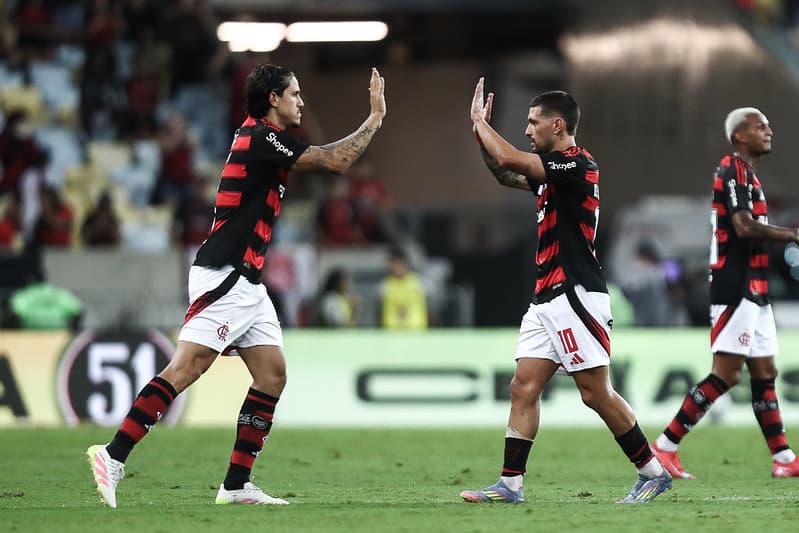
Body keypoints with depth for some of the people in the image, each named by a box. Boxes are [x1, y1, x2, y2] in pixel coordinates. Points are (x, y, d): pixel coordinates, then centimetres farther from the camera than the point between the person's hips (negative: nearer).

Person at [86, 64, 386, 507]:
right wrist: (376, 117, -1)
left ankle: (236, 485, 5)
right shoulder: (262, 137, -11)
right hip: (223, 276, -11)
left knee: (272, 373, 6)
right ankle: (113, 455, -19)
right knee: (185, 368, -17)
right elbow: (335, 161, -12)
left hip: (245, 283, 11)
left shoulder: (257, 137, 18)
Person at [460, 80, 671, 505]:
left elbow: (509, 159, -19)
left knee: (595, 393, -7)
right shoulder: (554, 169, 16)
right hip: (548, 298, 10)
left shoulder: (577, 165, -13)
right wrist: (480, 131, 16)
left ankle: (651, 471, 4)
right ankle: (510, 484, 1)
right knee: (523, 387, 2)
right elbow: (505, 174, 30)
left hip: (575, 295, -10)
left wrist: (480, 121, -3)